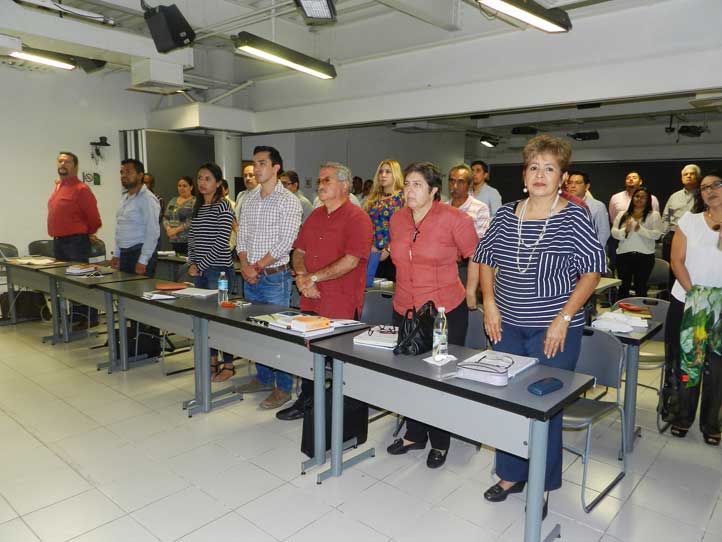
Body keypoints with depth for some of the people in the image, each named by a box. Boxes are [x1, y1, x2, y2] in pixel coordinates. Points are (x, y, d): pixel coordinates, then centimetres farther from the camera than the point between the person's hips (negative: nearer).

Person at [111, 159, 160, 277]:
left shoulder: (147, 198, -12)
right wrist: (116, 254, 16)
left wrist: (143, 261, -19)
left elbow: (153, 232, -18)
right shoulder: (124, 198, 14)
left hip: (140, 253, -8)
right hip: (124, 254, 8)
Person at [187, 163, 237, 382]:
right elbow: (192, 238, 17)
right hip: (199, 270, 7)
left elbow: (221, 242, -15)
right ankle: (212, 360, 25)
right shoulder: (198, 206, 14)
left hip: (219, 269, -7)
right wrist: (192, 263, 4)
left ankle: (228, 364, 10)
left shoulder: (223, 205, -8)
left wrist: (201, 266, -12)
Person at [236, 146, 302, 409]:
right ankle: (263, 378, 31)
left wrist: (258, 267, -12)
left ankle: (283, 388, 12)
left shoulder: (288, 201, -9)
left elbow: (285, 243, -15)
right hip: (251, 277, 7)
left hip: (275, 276, -6)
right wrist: (245, 266, -4)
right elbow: (241, 234, 10)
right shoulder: (249, 198, 11)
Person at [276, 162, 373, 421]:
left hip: (342, 306, -7)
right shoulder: (314, 216, 14)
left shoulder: (357, 218, -10)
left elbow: (351, 261, -20)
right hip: (311, 301, 7)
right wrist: (302, 277, -5)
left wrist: (314, 277, -15)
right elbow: (299, 251, 15)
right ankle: (305, 401, 36)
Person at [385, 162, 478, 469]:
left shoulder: (453, 219, -13)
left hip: (446, 312, -5)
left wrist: (470, 294, 0)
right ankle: (414, 435, 36)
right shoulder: (397, 219, 4)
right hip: (404, 311, 5)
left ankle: (440, 443, 30)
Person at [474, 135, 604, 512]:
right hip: (507, 326, 4)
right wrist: (489, 303, 0)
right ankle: (510, 475, 33)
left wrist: (564, 317, -15)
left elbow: (591, 271, -7)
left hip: (554, 330, -4)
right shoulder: (506, 215, 3)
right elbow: (485, 258, 12)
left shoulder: (574, 217, -7)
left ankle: (542, 485, 28)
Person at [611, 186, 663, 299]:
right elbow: (614, 232, 4)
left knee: (641, 287, 5)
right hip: (624, 255, 2)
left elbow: (657, 234, -7)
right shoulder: (622, 215, 12)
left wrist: (641, 230, -21)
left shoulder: (654, 215, 5)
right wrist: (625, 231, -16)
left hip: (644, 256, -2)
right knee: (623, 287, 6)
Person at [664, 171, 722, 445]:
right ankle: (683, 415, 24)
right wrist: (693, 293, -10)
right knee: (684, 361, 8)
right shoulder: (689, 220, 2)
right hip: (686, 302, 0)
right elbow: (677, 261, -3)